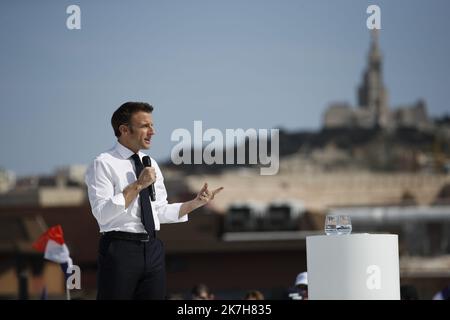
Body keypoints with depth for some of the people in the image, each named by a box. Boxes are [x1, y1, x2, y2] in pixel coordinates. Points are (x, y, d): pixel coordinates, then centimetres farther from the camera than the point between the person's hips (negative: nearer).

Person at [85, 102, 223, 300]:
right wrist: (138, 185, -20)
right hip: (120, 248, -7)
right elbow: (102, 213, -18)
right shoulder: (104, 164, -7)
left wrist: (195, 203, 7)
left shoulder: (151, 164, 15)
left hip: (152, 248, 7)